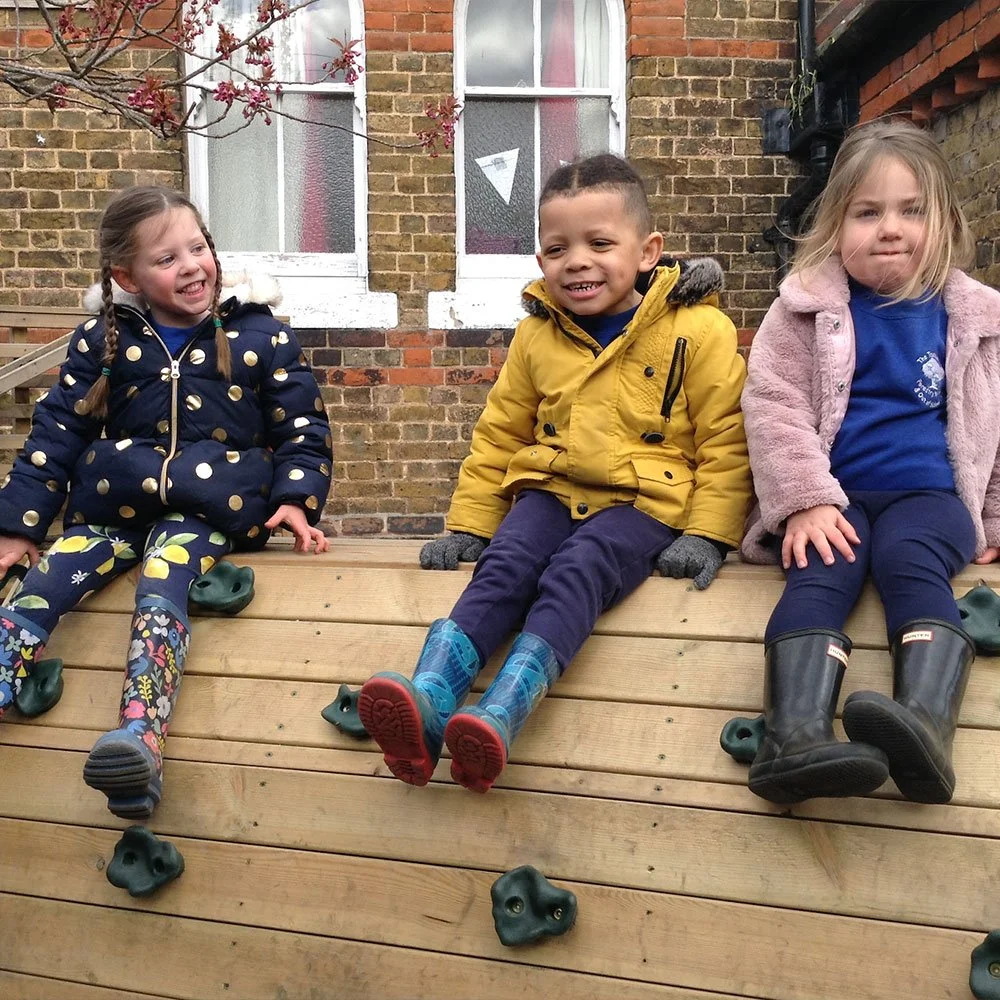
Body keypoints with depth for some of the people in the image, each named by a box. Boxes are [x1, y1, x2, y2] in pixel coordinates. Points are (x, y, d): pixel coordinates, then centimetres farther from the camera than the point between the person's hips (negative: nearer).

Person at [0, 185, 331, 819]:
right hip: (114, 504, 5)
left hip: (209, 509, -5)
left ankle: (142, 738, -53)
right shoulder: (102, 343, 8)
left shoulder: (259, 335, 4)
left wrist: (297, 500, -10)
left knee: (161, 590, -34)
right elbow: (56, 435, 9)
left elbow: (304, 426, 6)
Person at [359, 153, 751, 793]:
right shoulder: (537, 333, 10)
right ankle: (428, 700, -39)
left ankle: (501, 717, -45)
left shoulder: (699, 330, -3)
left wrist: (707, 535, -9)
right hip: (552, 487, 4)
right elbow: (500, 433, 18)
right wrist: (468, 523, 13)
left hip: (645, 499, -4)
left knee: (576, 570, -31)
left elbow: (725, 441, -1)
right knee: (504, 566, -24)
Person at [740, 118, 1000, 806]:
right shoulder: (807, 309, 5)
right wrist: (805, 501, -16)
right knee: (822, 571, -30)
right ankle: (795, 737, -49)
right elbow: (773, 404, -5)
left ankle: (926, 722, -52)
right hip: (833, 498, -1)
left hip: (929, 495, 1)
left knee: (910, 560, -31)